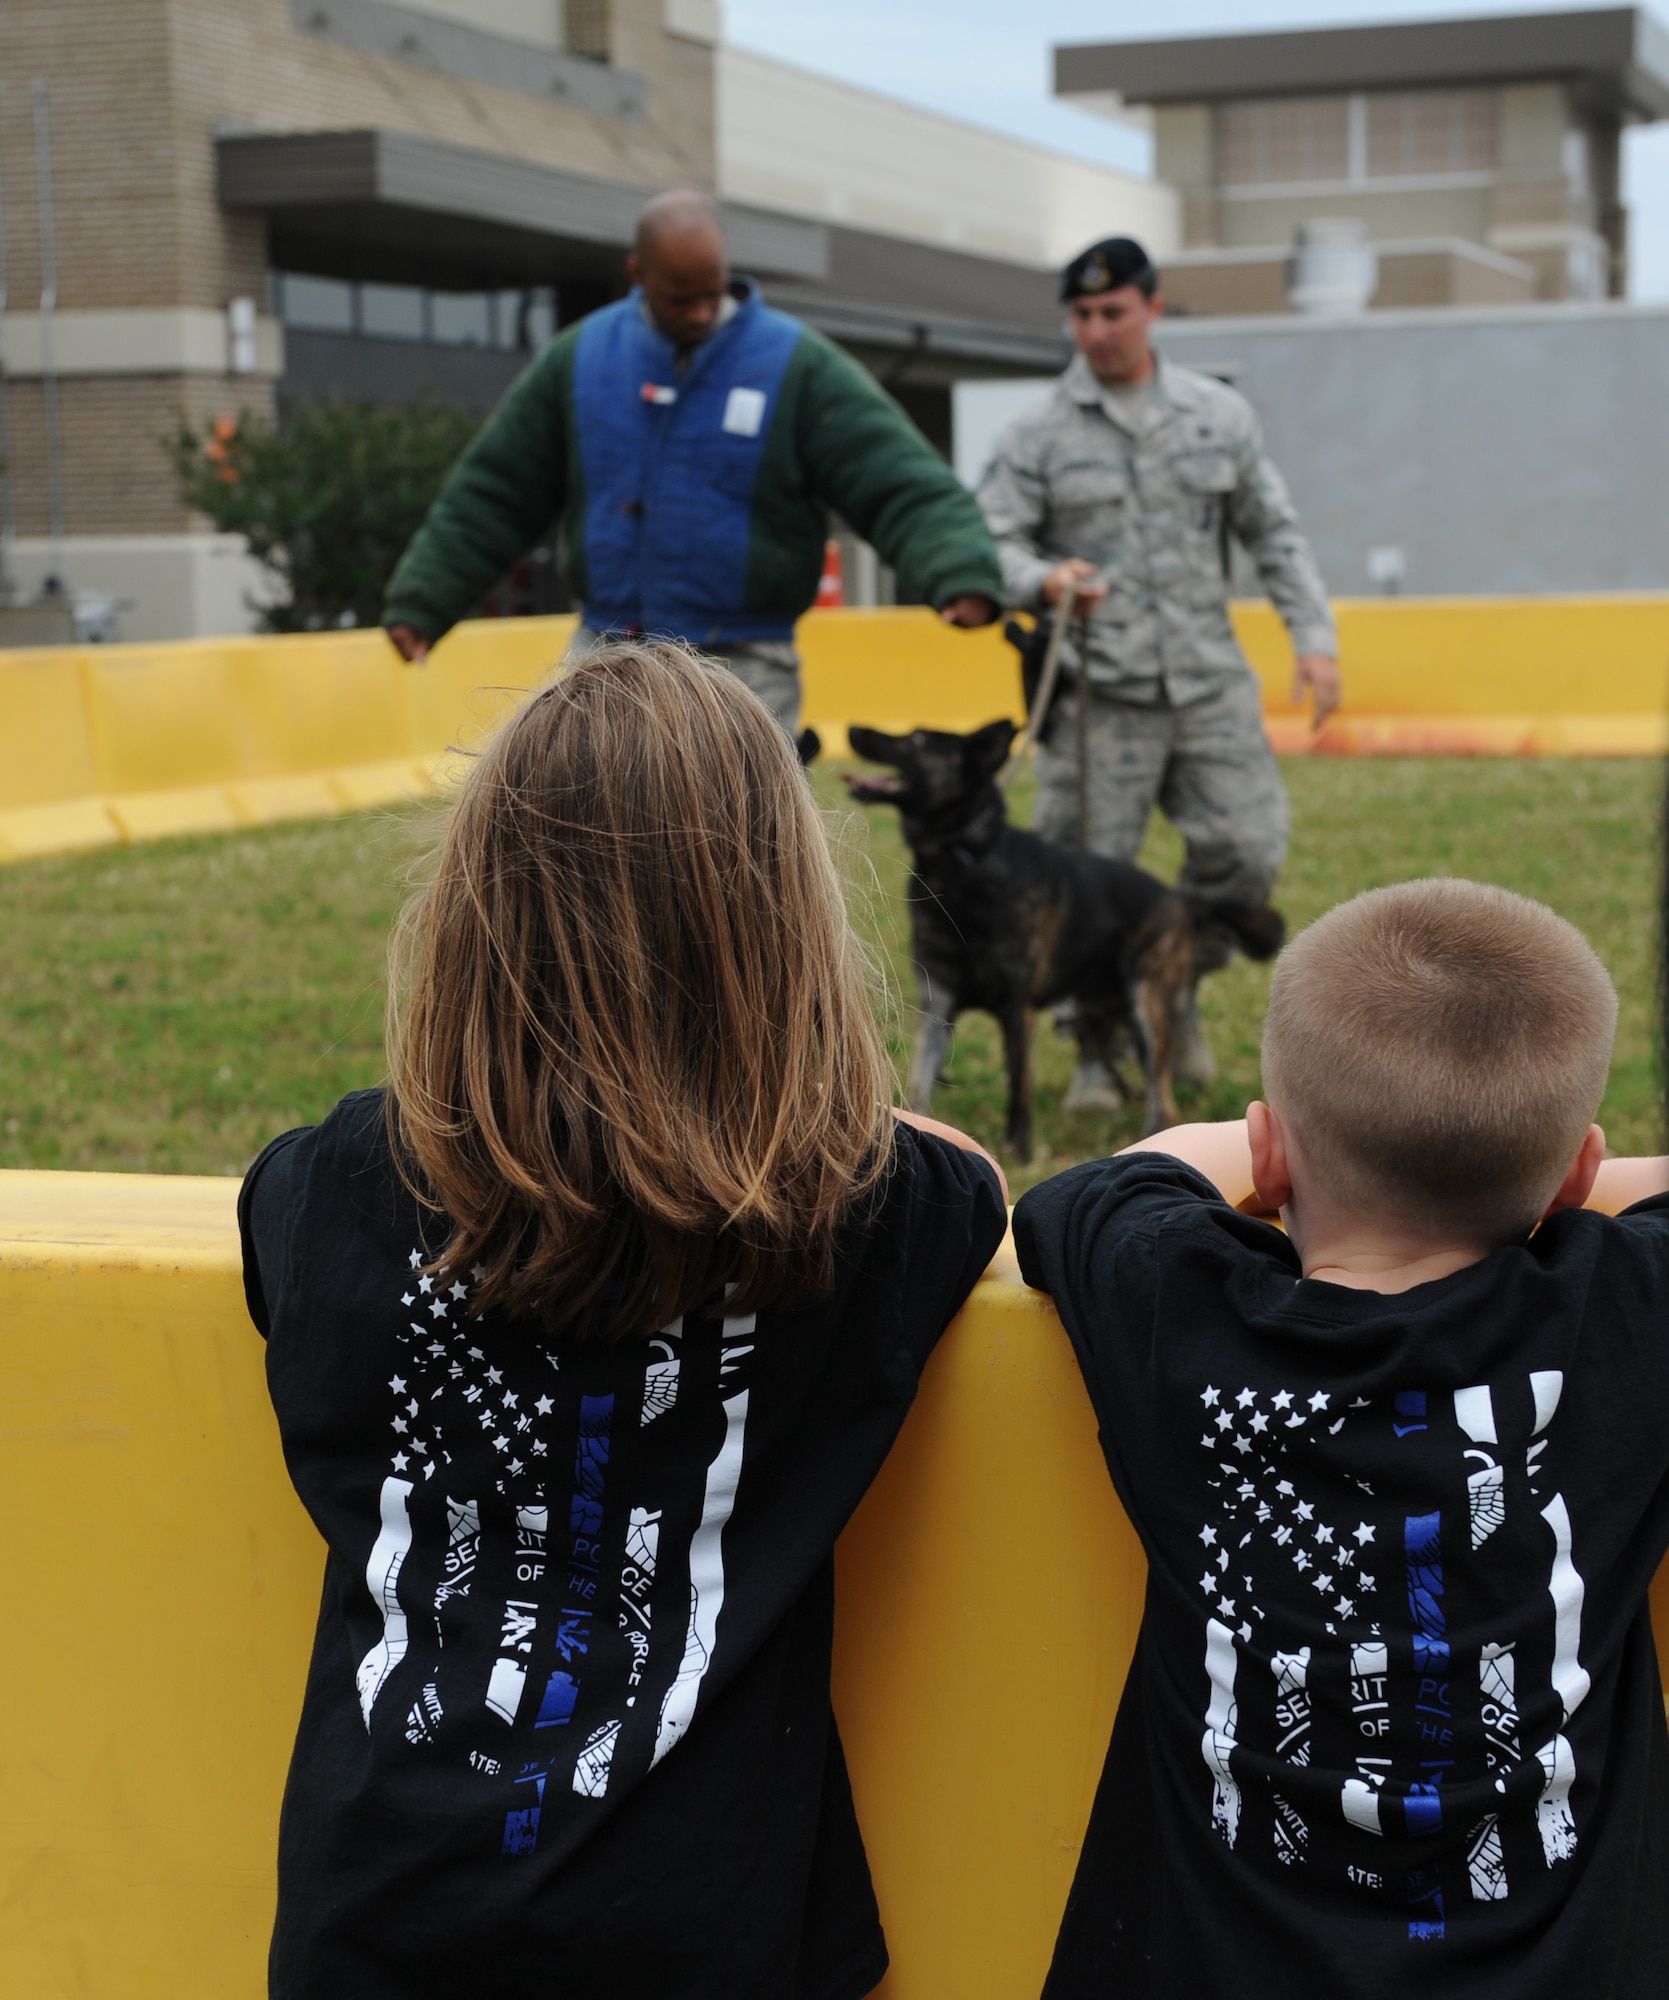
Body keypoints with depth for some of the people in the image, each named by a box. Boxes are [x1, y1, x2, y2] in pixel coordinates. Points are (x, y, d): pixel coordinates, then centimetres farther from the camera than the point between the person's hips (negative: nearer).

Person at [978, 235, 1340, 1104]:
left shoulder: (1221, 415, 10)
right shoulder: (1038, 434, 1)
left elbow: (1274, 534, 13)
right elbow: (989, 542, -4)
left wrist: (1314, 635, 3)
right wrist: (1044, 580, -25)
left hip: (1210, 681, 2)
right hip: (1097, 694, -2)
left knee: (1247, 849, -3)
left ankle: (1177, 991, 22)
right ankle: (1100, 1047, 12)